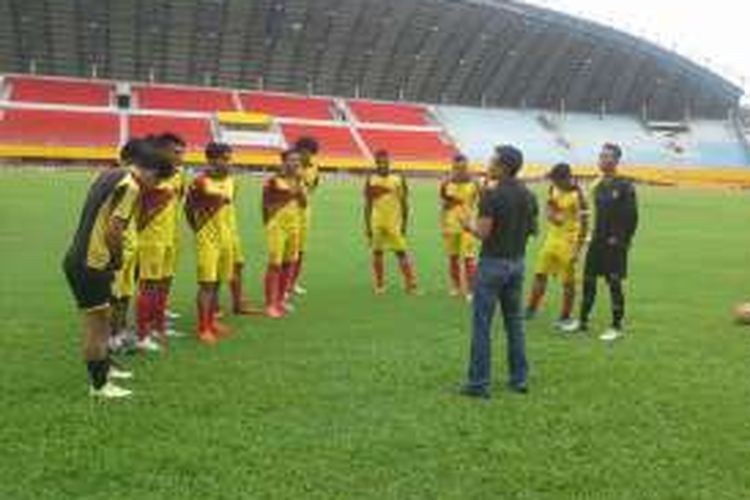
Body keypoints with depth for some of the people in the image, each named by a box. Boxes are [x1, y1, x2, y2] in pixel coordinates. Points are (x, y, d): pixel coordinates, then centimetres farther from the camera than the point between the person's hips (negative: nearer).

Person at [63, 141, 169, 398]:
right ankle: (99, 384, 10)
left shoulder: (111, 175, 13)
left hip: (80, 258, 9)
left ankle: (103, 368, 37)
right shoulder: (131, 186, -15)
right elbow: (114, 227, -22)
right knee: (96, 322, 0)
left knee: (102, 318, 22)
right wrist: (118, 258, -6)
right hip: (91, 263, -9)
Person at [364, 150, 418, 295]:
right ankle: (379, 285, 15)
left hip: (395, 224, -2)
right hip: (377, 224, 2)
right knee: (377, 253, 5)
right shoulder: (371, 181, 4)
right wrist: (367, 226, 2)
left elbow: (404, 204, 2)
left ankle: (411, 284, 2)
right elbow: (367, 205, 6)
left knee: (402, 253, -3)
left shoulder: (398, 180, 0)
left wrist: (404, 224, -3)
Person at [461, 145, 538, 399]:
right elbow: (533, 229, 13)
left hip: (493, 263, -7)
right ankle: (519, 378, 19)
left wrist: (469, 225, 1)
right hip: (517, 263, 7)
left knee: (482, 324, -1)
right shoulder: (528, 196, 6)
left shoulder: (491, 195, -16)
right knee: (515, 321, 14)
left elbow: (483, 233, -19)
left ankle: (479, 383, 2)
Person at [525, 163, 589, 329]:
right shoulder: (554, 189, 4)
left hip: (568, 242, -7)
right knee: (540, 275, 11)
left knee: (568, 281, 3)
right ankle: (531, 309, 23)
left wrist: (578, 249, -18)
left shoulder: (577, 195, -17)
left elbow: (584, 224, -16)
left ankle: (566, 317, 15)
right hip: (552, 239, 7)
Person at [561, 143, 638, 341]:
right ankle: (583, 321, 23)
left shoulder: (625, 186, -11)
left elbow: (632, 217, -11)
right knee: (588, 281, 11)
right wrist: (596, 235, 9)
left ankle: (616, 327, 11)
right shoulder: (599, 186, 10)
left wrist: (622, 240, -11)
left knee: (614, 285, 0)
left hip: (614, 244, -7)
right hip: (597, 242, 7)